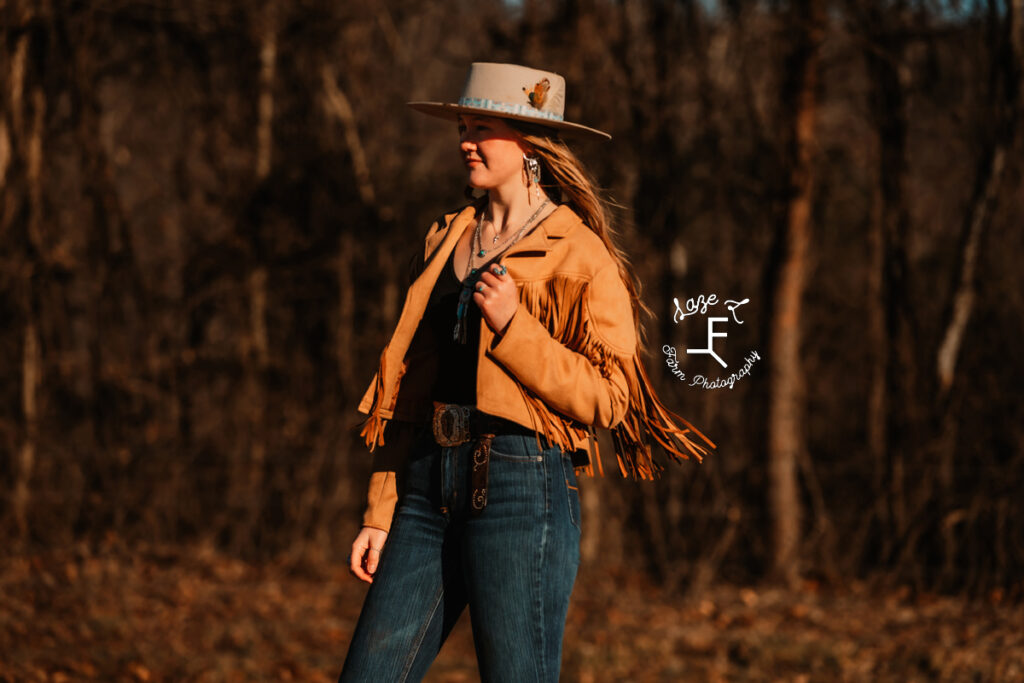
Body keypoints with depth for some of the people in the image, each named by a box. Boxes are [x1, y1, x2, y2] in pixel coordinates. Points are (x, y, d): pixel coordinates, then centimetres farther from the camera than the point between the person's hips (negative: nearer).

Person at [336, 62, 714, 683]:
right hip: (430, 489, 6)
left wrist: (513, 327, -17)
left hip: (521, 489, -6)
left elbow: (610, 398, -8)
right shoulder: (446, 241, 17)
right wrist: (381, 513, 14)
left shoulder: (580, 254, -2)